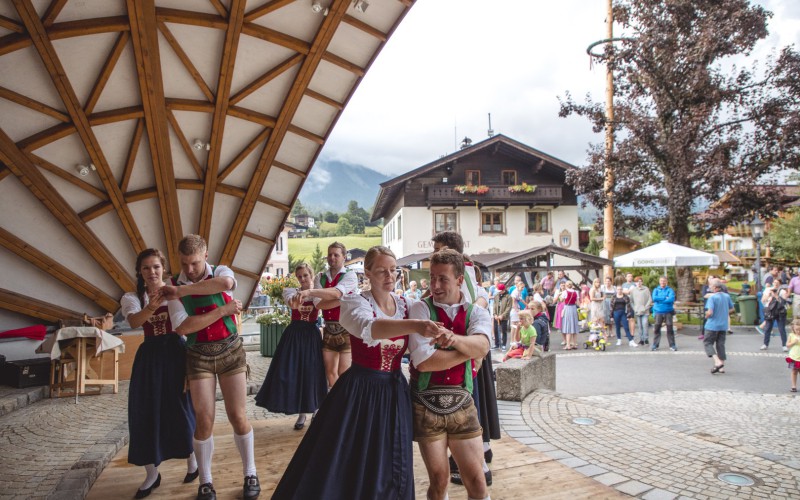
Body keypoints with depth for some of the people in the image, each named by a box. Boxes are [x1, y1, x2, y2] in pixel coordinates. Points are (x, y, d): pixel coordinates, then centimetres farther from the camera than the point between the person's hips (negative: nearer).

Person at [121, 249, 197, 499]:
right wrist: (151, 308, -40)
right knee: (146, 412, 2)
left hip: (176, 352, -2)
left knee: (181, 407, 4)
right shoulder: (132, 298, 2)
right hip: (150, 356, 2)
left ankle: (192, 458, 28)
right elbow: (134, 322, -20)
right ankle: (152, 473, 18)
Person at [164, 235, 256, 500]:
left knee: (237, 415, 1)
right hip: (198, 355, 0)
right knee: (204, 419, -1)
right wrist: (223, 311, -19)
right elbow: (182, 327, -16)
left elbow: (225, 283, -31)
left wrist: (182, 290, -26)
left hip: (230, 349, 0)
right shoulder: (175, 286, -3)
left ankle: (250, 474, 20)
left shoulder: (220, 271, -4)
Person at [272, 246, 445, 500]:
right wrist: (415, 325, -51)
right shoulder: (354, 302, -14)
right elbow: (370, 327, -36)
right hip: (359, 392, -4)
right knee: (341, 468, 2)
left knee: (387, 471, 15)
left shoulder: (407, 305, 3)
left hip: (394, 392, 4)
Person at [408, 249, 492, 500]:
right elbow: (423, 361, -18)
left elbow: (481, 347, -20)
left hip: (461, 403, 2)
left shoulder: (477, 313, 2)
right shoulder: (420, 309, -6)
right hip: (426, 404, -2)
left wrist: (455, 339, -39)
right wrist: (468, 350, -14)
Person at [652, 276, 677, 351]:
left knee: (670, 329, 1)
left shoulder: (670, 290, 3)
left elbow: (671, 299, -15)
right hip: (658, 312, 1)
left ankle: (672, 345, 9)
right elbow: (654, 298, -9)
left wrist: (659, 299, -10)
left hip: (668, 312, -1)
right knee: (656, 329, 0)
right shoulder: (656, 290, 8)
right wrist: (665, 298, -10)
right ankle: (655, 345, 6)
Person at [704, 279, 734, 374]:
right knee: (721, 344, 13)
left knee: (707, 342, 5)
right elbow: (731, 309, 13)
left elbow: (710, 312, -23)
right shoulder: (727, 296, 2)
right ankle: (722, 367, 15)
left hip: (713, 325, -6)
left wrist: (706, 316, -3)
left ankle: (717, 362, -12)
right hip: (724, 325, 6)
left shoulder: (712, 297, -18)